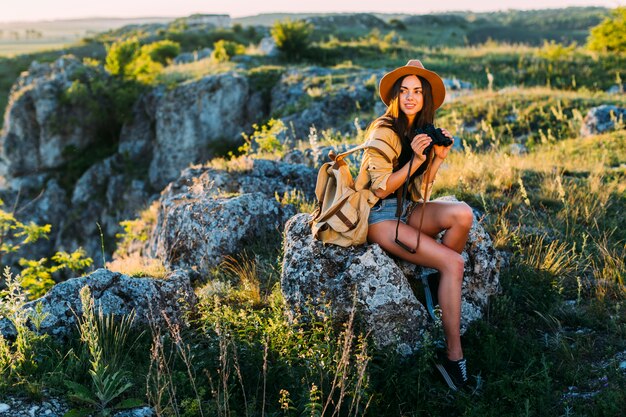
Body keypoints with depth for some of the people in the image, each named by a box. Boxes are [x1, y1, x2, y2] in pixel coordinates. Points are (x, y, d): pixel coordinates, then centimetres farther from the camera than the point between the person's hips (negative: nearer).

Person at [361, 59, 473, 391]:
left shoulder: (423, 130, 11)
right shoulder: (384, 131, -14)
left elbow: (419, 188, 11)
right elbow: (380, 189, -16)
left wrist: (438, 158, -2)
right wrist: (414, 161, -23)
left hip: (408, 210, 7)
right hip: (380, 216, -7)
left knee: (462, 214, -24)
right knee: (453, 262, -21)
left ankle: (442, 285, -5)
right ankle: (453, 355, -15)